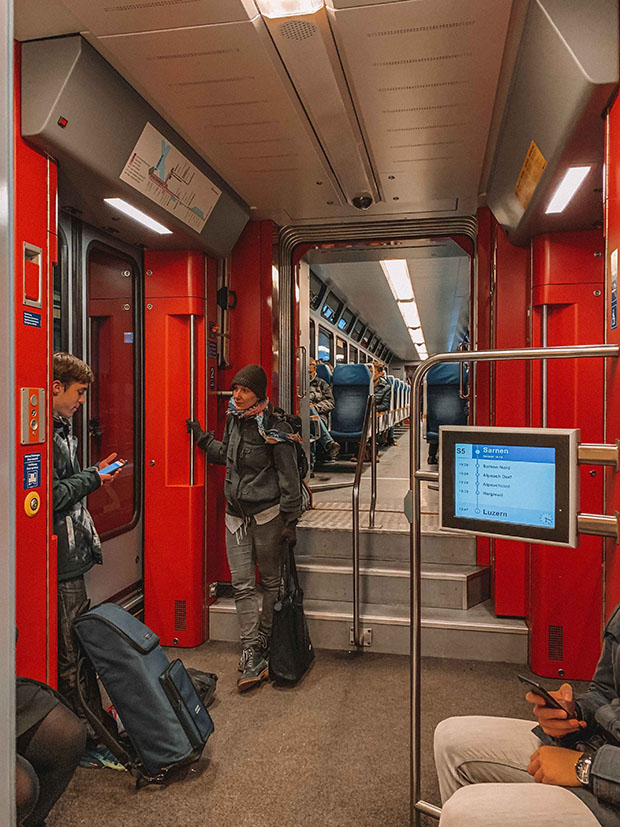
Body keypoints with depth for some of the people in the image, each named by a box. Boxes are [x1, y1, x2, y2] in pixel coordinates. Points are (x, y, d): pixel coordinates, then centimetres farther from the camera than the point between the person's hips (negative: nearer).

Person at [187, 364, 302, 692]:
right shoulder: (233, 420, 7)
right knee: (242, 585, 2)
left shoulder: (275, 429, -12)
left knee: (271, 581, 9)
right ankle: (252, 656, 7)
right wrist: (202, 439, 18)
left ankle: (263, 644, 26)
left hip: (268, 515, -5)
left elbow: (289, 478, -10)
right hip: (236, 515, 6)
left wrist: (290, 521, -11)